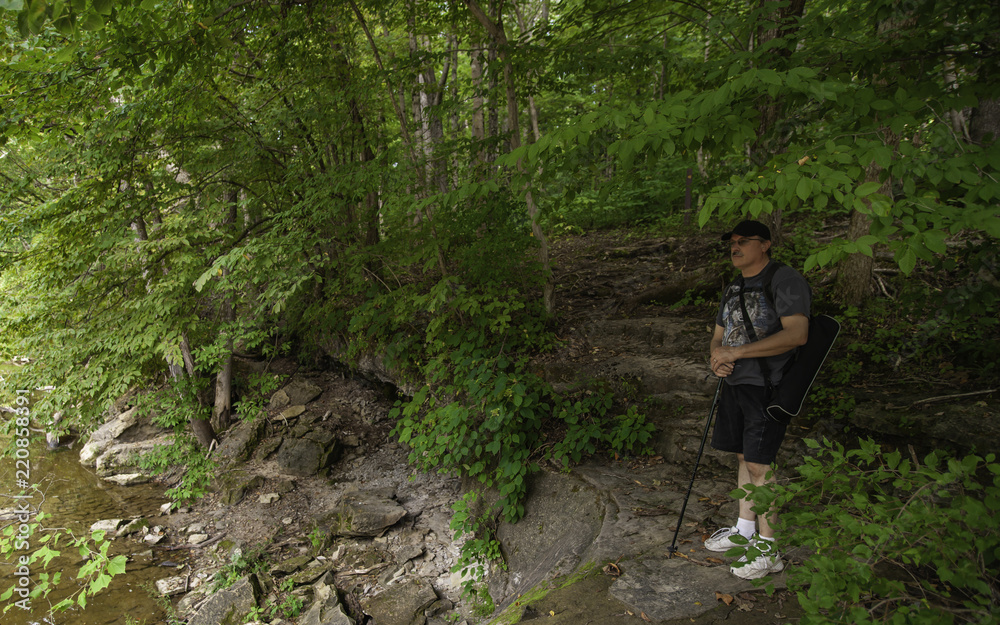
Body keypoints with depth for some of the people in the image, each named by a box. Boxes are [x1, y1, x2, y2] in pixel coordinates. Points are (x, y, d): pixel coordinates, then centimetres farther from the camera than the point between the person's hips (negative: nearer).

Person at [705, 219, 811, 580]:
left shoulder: (785, 280, -10)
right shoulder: (734, 288, 17)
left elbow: (797, 334, -22)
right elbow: (719, 335, 23)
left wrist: (736, 352, -22)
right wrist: (717, 354, -3)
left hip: (767, 385, -8)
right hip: (736, 383, 8)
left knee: (759, 464, -6)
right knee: (744, 457, 15)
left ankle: (768, 550, 6)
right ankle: (745, 529, 29)